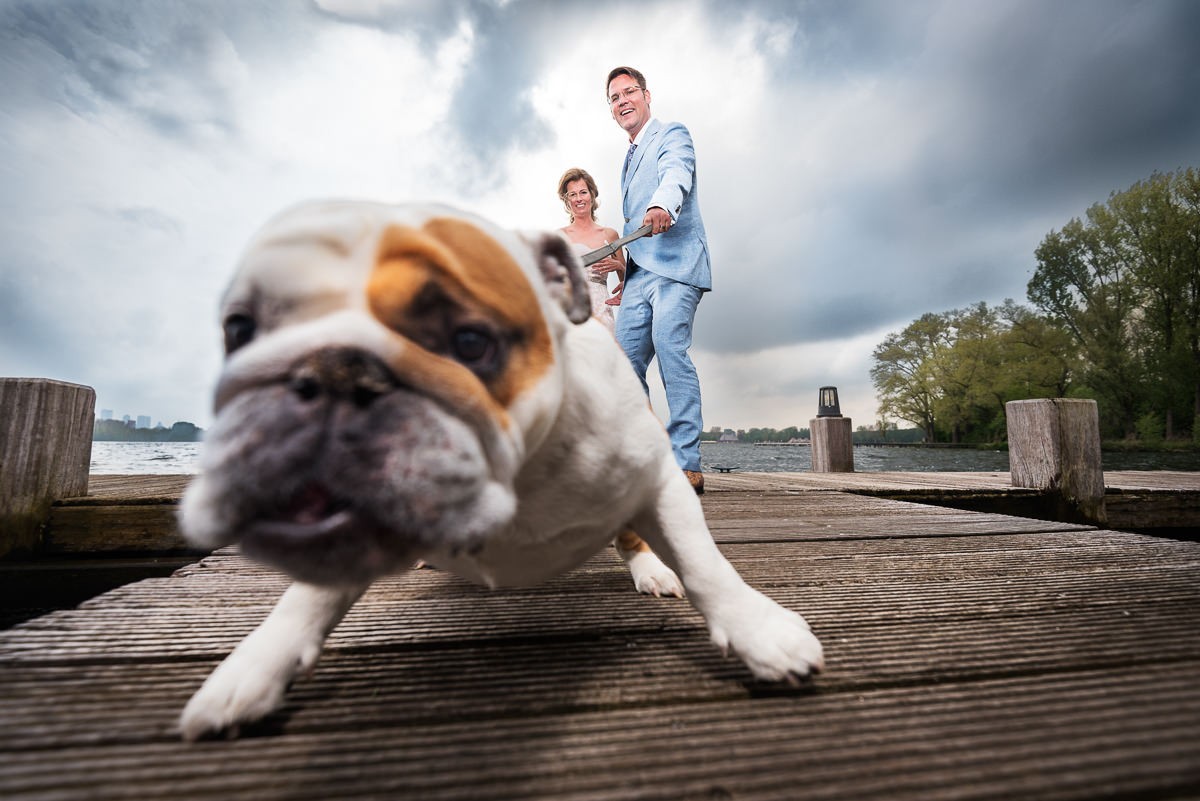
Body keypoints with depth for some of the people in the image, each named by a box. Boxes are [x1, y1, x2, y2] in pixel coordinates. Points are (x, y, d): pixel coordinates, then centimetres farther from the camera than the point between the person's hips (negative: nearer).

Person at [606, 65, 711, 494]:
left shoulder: (672, 135, 8)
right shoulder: (630, 159, 31)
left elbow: (676, 174, -17)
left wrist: (661, 207, -39)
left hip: (674, 264, -7)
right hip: (639, 271, 8)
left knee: (669, 347, -21)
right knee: (625, 358, -2)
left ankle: (687, 465, -19)